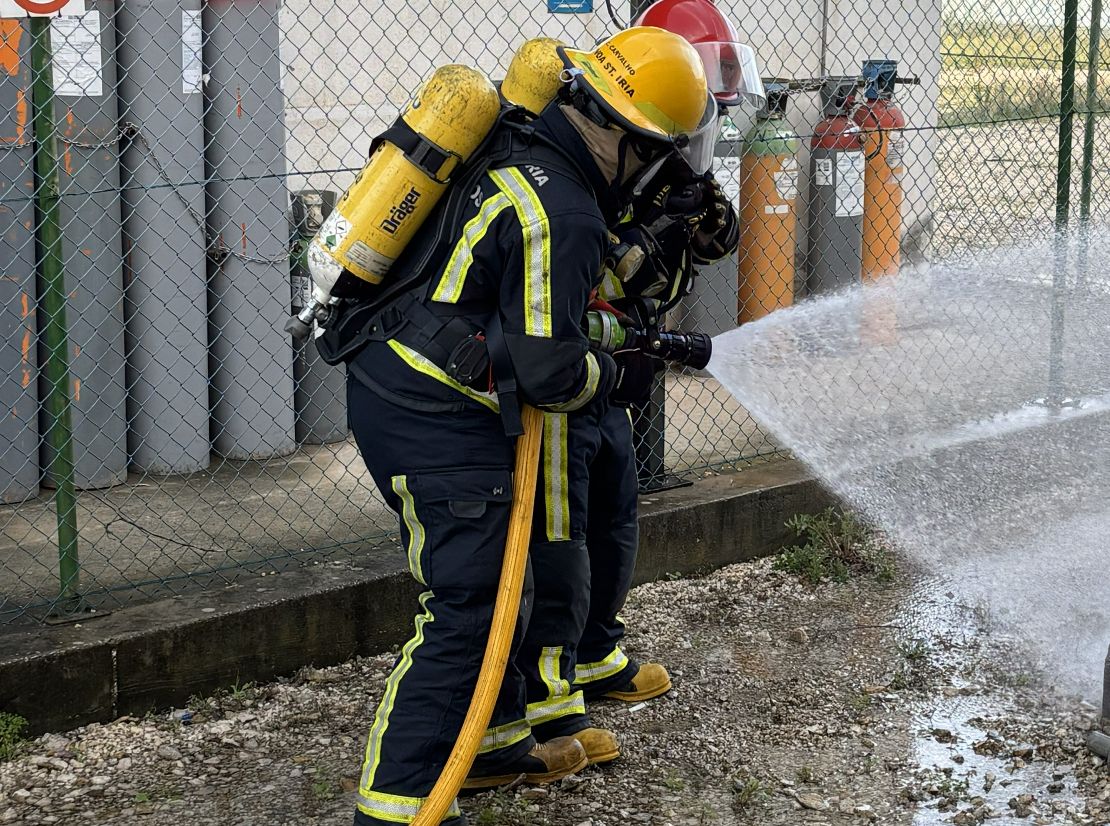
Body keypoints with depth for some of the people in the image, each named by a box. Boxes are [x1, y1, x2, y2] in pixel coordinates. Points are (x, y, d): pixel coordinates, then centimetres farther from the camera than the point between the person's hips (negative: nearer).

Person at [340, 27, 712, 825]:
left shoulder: (502, 145, 6)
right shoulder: (564, 217, -20)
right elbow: (547, 369, -19)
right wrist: (614, 375, 2)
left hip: (386, 378, 10)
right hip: (433, 420, -10)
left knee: (490, 575, 21)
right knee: (464, 602, -5)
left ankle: (493, 738, 37)